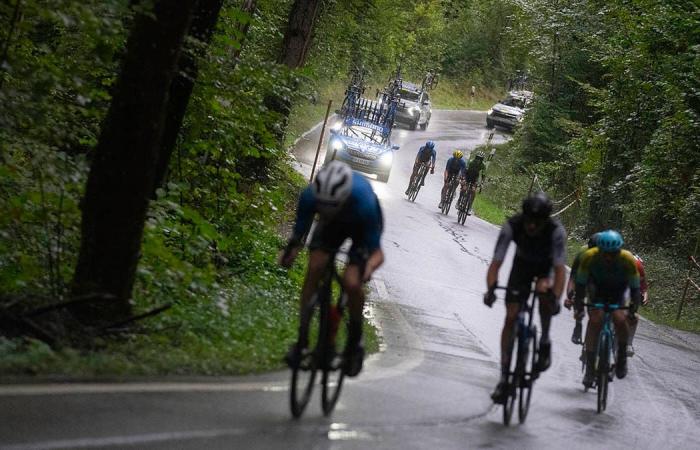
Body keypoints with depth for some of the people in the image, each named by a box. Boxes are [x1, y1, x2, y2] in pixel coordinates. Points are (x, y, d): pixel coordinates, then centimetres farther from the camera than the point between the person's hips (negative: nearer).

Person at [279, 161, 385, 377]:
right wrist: (289, 252, -43)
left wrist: (369, 267, -56)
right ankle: (302, 340, -8)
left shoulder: (363, 202, -43)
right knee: (314, 270, -18)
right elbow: (298, 234, -23)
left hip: (361, 227, -3)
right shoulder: (310, 195, -35)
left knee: (351, 283, -20)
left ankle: (355, 341, 5)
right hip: (332, 223, 3)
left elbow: (377, 252, -35)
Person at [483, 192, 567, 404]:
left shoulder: (556, 230, -34)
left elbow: (560, 269, -37)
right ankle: (504, 377, -3)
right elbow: (496, 262, -32)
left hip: (547, 266, -1)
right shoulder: (512, 226, -31)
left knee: (544, 290, -35)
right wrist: (490, 289, -48)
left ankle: (545, 341, -10)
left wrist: (556, 298, -51)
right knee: (511, 317, -9)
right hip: (522, 264, 1)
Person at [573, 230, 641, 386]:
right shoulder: (589, 257, -30)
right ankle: (589, 366, -15)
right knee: (595, 319, -22)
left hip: (618, 290, 0)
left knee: (620, 319, -25)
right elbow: (580, 282, -22)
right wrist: (578, 300, -34)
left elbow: (634, 286, -22)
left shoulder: (628, 260, -31)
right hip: (597, 288, 0)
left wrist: (635, 303, -35)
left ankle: (622, 356, 1)